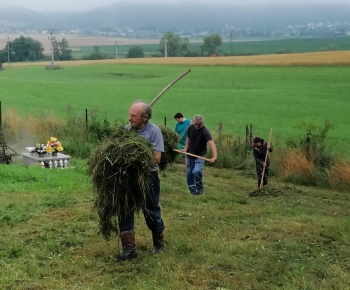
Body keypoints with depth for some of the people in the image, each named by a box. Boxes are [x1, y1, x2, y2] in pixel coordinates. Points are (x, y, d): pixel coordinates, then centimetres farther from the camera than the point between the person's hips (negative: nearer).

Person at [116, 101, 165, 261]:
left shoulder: (154, 131, -13)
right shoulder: (127, 129, 0)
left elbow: (156, 157, -17)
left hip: (148, 176, -4)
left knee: (151, 211, 10)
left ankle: (159, 243, 33)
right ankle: (129, 247, 5)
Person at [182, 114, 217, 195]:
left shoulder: (205, 132, -26)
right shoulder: (191, 128, -7)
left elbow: (211, 143, -40)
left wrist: (214, 157, -54)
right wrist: (185, 148, -5)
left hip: (200, 155, -6)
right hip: (189, 155, 6)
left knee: (197, 171, -25)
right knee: (189, 173, 8)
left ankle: (200, 188, 0)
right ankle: (193, 191, 25)